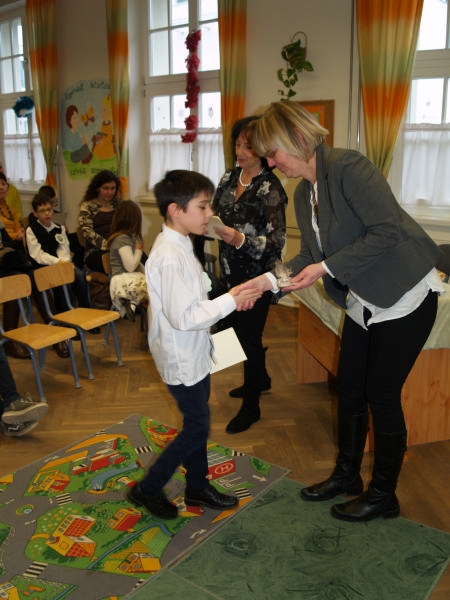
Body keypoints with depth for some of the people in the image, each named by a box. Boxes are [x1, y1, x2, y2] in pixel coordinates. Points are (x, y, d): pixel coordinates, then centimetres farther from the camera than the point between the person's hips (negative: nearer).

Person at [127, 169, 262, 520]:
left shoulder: (180, 245, 7)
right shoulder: (170, 256, -26)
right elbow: (183, 317, -28)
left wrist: (231, 298, -1)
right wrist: (230, 301, -22)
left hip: (194, 353, 10)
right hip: (182, 359, -10)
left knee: (197, 423, 20)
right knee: (197, 430, 4)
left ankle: (198, 487, 37)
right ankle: (148, 489, 21)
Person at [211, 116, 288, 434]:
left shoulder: (270, 187, -16)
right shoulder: (229, 178, 5)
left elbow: (277, 240, -20)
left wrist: (240, 239, -34)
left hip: (257, 275, -7)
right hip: (230, 271, 7)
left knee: (249, 335, 2)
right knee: (239, 328, 19)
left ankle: (251, 406, 20)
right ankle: (260, 378, 45)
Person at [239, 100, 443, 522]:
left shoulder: (348, 167, -22)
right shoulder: (304, 194, 6)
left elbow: (387, 231, -27)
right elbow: (310, 255, 9)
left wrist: (327, 268, -24)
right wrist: (270, 279, -3)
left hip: (404, 298, -8)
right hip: (363, 301, 8)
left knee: (382, 396, 1)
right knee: (349, 390, 14)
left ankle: (383, 495, 22)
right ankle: (347, 475, 35)